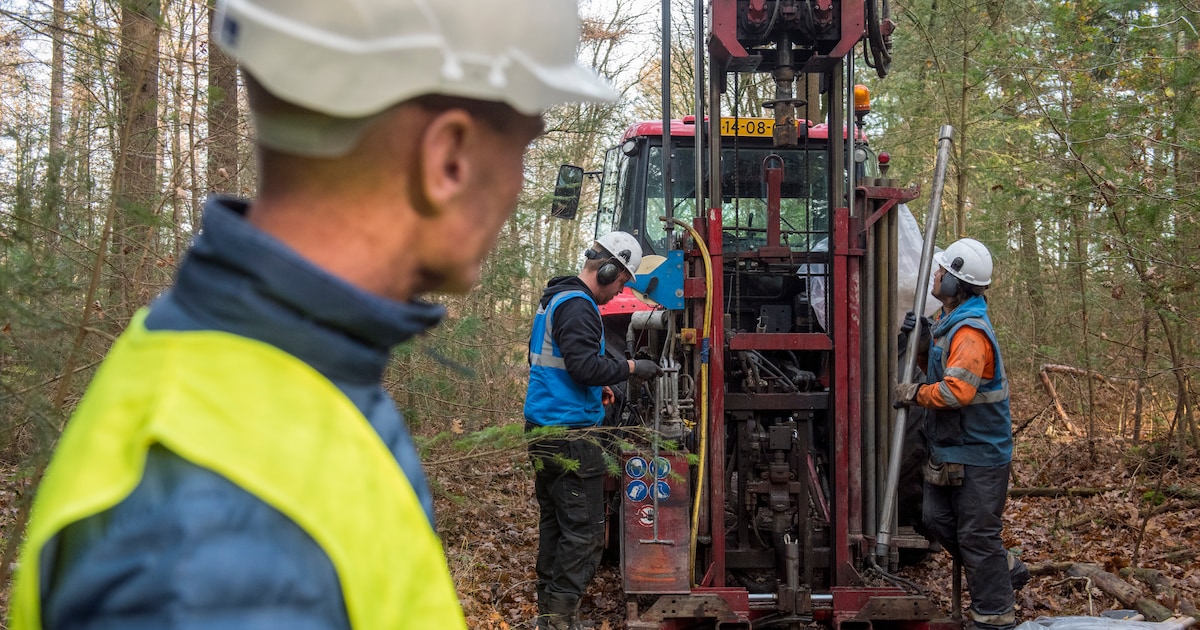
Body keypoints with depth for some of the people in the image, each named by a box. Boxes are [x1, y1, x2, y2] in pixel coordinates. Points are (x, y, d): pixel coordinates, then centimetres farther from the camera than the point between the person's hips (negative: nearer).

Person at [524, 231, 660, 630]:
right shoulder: (578, 306, -15)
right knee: (583, 530, -7)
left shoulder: (554, 299, 18)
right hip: (570, 433, -11)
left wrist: (594, 389, 21)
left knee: (554, 522, 15)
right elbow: (584, 364, -23)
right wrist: (630, 368, -11)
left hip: (543, 430, 11)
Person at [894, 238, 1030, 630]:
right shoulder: (948, 322, 11)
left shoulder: (970, 332, -23)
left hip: (978, 454, -10)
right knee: (937, 519, 17)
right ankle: (1005, 570, 32)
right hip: (949, 449, 10)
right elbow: (942, 368, 22)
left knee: (976, 534, -3)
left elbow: (957, 390, -32)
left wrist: (914, 393, -17)